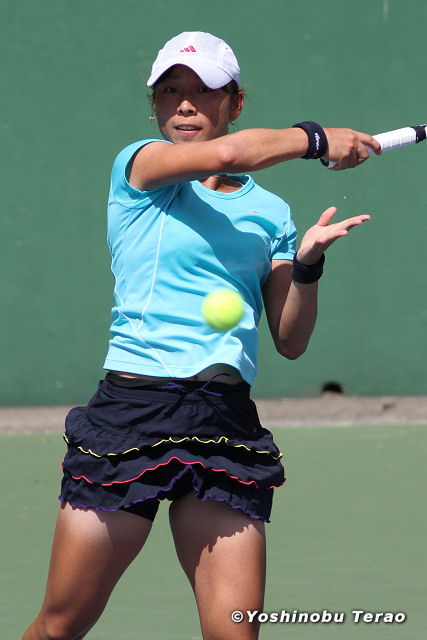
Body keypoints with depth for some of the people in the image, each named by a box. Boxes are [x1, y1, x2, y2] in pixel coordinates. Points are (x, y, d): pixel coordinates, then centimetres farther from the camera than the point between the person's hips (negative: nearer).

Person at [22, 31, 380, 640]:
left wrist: (307, 260, -2)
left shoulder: (271, 212, 16)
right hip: (131, 411, -3)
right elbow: (226, 153, -16)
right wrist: (317, 138, -3)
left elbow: (290, 341, 15)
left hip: (229, 426, 3)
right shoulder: (138, 165, 5)